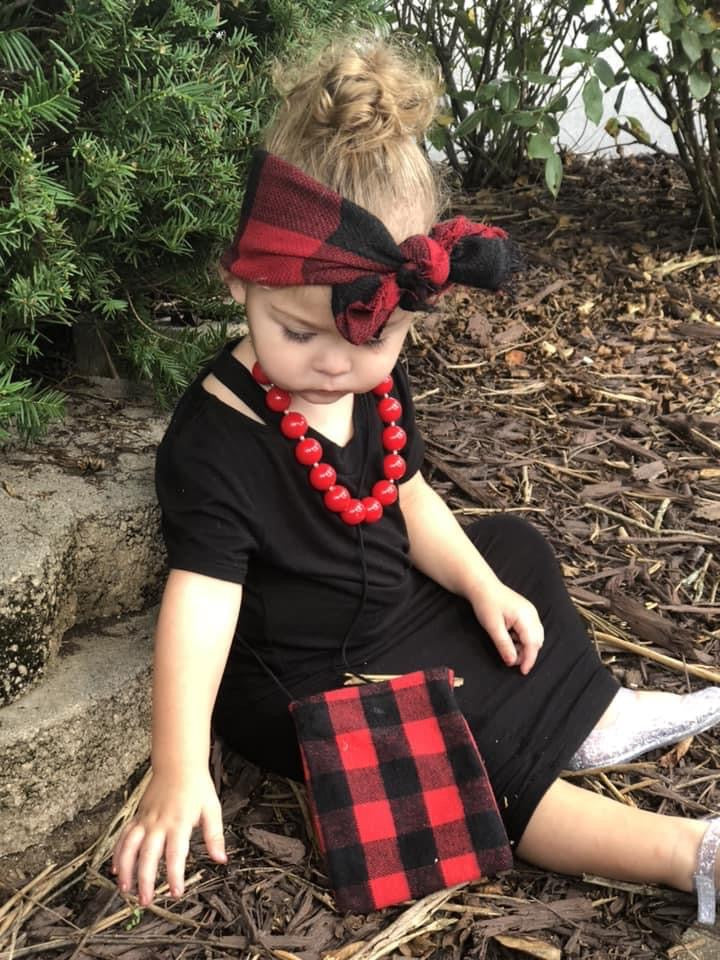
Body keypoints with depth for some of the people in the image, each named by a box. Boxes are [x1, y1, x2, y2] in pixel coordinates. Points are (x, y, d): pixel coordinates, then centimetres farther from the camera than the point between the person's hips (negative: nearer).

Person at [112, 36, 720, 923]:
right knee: (462, 761, -23)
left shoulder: (376, 385, -6)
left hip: (394, 611, 9)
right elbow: (201, 597, -37)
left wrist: (481, 584, -3)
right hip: (303, 677, -8)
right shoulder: (215, 440, -30)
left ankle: (591, 718, 20)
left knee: (514, 552, 19)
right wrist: (179, 769, -45)